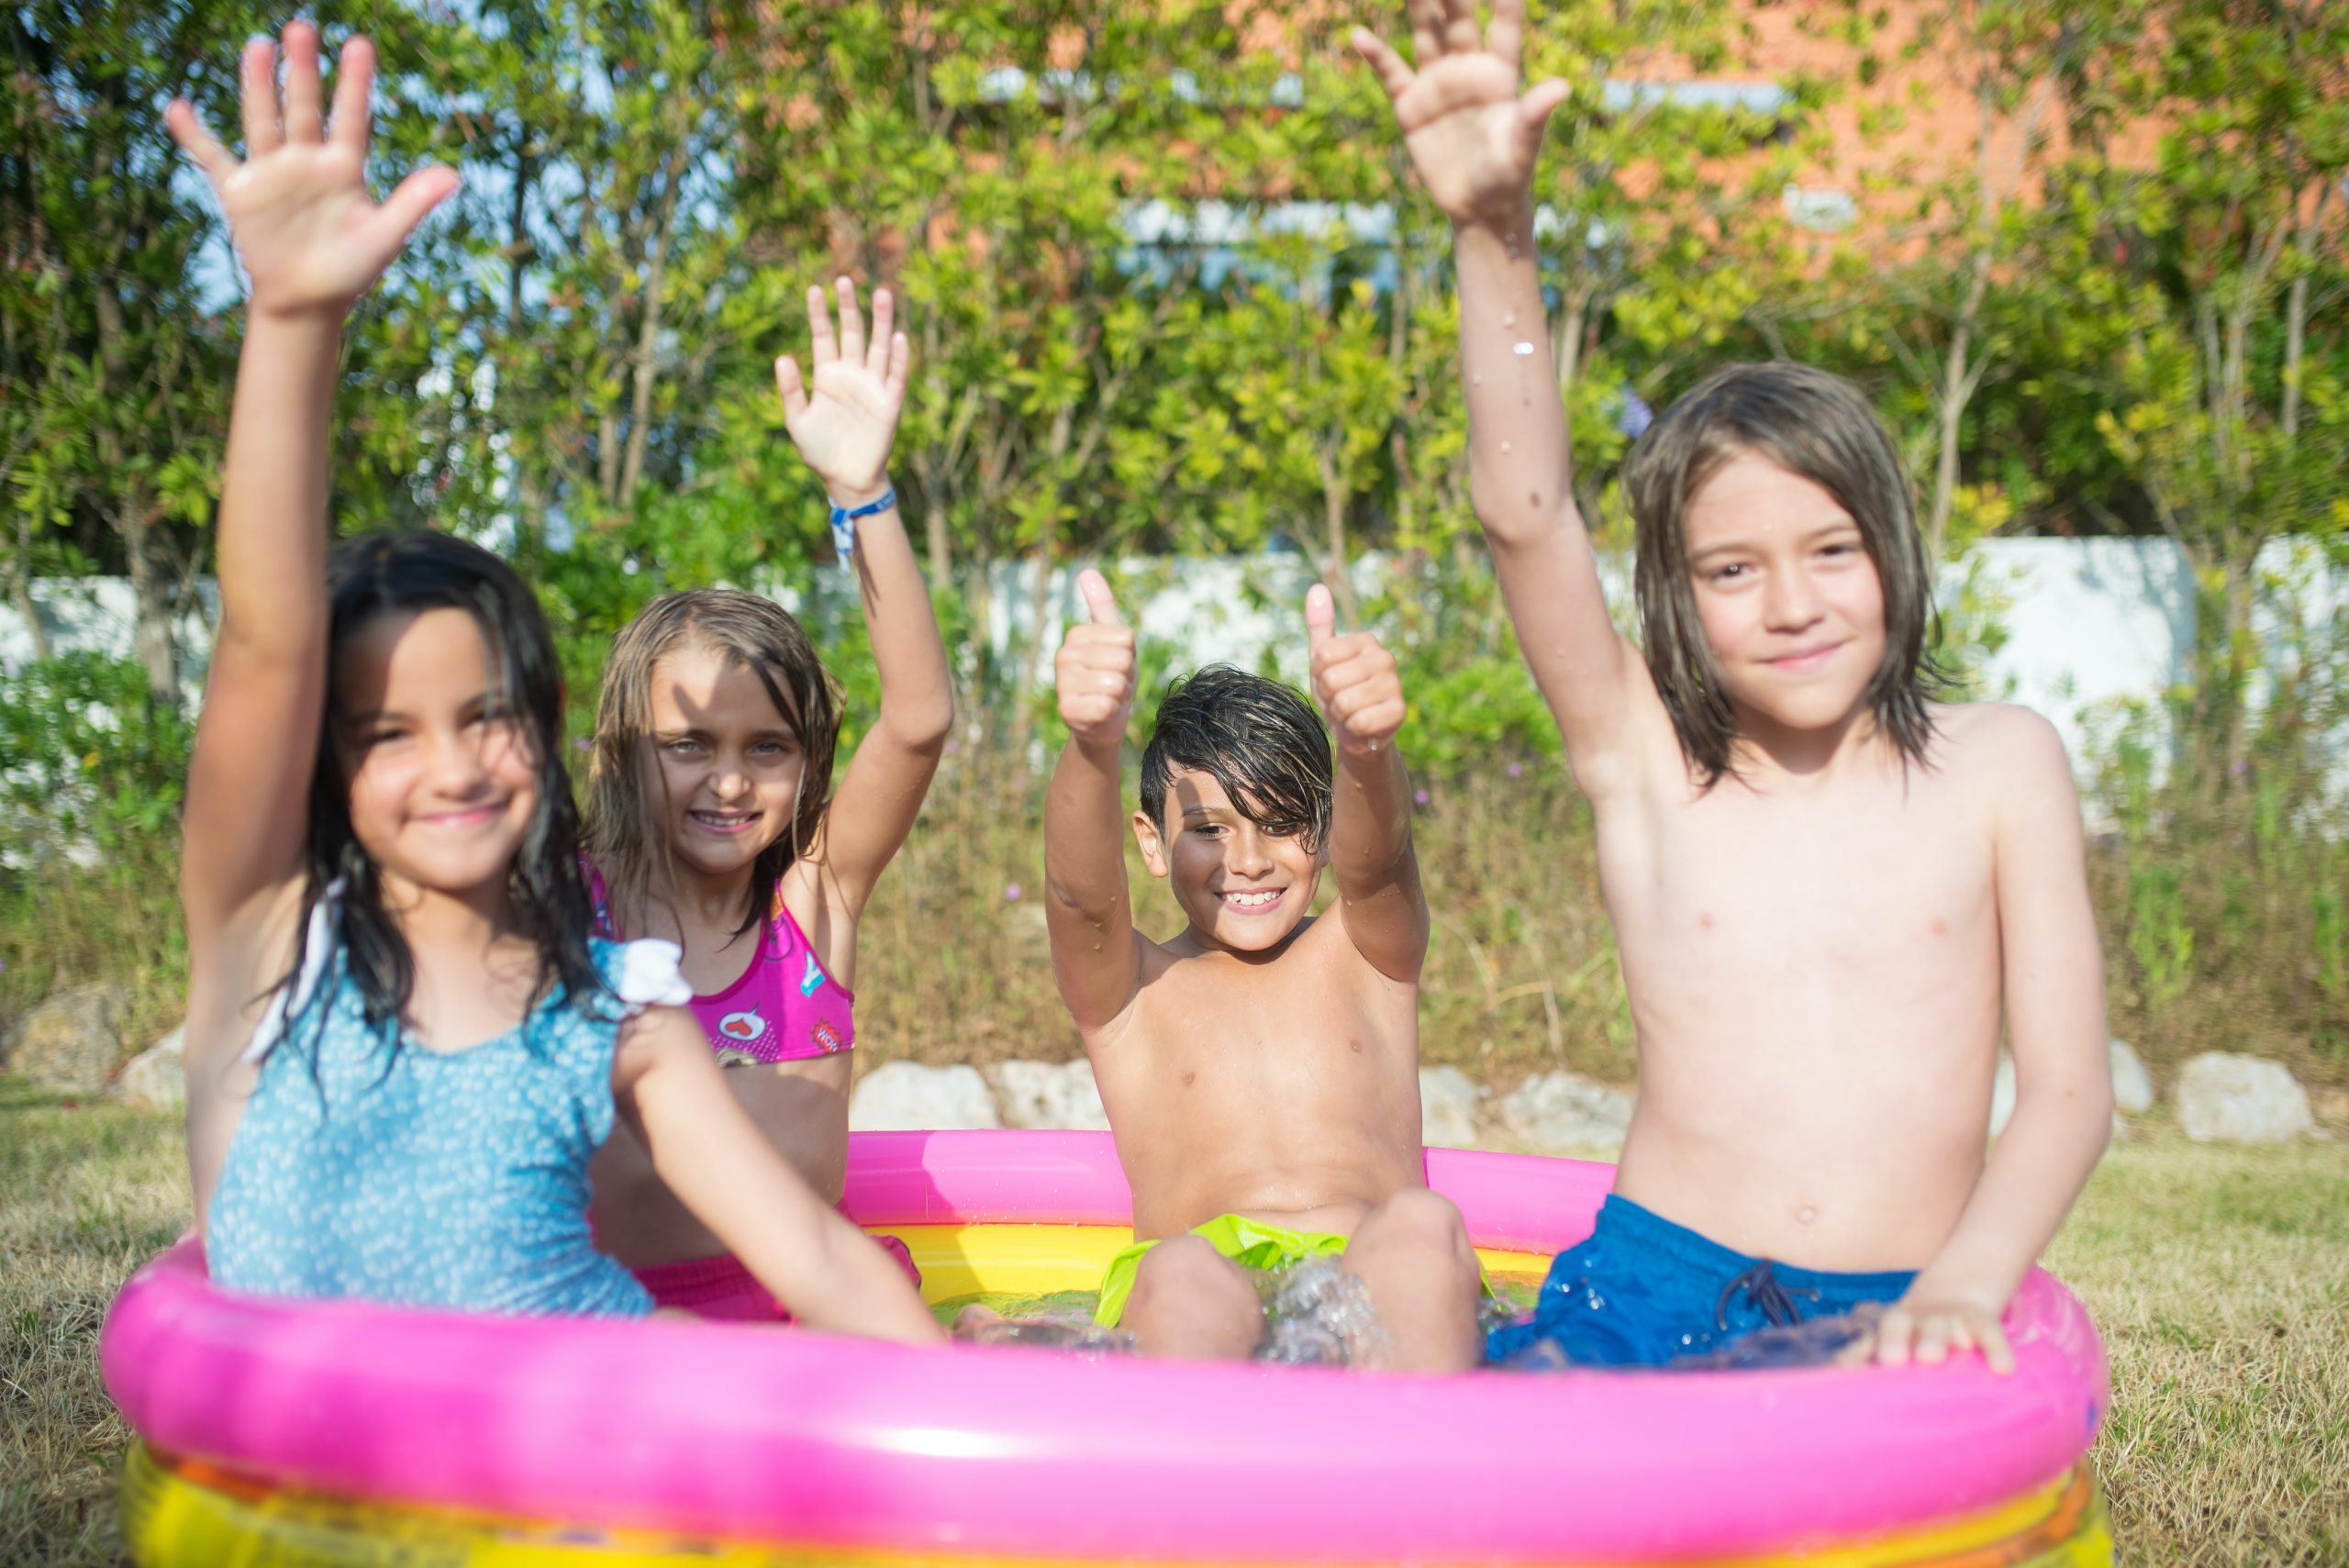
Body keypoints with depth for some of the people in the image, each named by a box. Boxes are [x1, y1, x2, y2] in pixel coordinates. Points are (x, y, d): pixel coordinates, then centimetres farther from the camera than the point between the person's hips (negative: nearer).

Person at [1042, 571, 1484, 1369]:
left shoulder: (1367, 957, 19)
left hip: (1375, 1282, 2)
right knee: (1183, 1273, -36)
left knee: (1422, 1223, -33)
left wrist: (1366, 747, -30)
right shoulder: (1128, 991, 15)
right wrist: (1093, 742, -31)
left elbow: (1375, 858, -5)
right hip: (1191, 1301, -1)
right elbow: (1079, 888, -7)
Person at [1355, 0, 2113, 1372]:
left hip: (1891, 1325, 1)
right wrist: (1496, 231, -24)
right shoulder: (1646, 761, 4)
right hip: (1643, 1294, -1)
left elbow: (2070, 1086, 2)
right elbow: (1525, 514, -11)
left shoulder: (1999, 764, 5)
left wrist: (1963, 1285, -16)